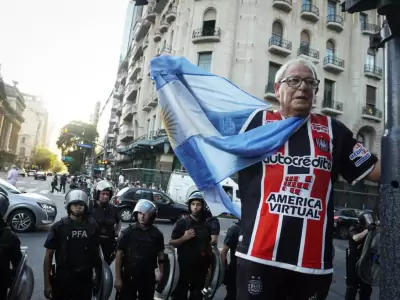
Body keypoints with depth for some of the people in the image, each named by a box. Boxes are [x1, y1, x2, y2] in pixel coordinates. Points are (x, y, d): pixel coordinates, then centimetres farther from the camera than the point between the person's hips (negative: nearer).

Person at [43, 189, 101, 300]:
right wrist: (47, 283, -6)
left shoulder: (92, 226, -3)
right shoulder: (58, 227, -8)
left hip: (85, 279, 1)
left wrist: (99, 276, 5)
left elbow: (96, 252, 5)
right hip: (62, 279, -1)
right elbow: (48, 255, -4)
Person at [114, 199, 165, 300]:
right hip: (129, 275, -2)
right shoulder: (128, 232, -7)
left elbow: (160, 254, 7)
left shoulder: (157, 234, -1)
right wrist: (118, 278, -9)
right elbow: (119, 254, -7)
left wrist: (161, 272, 2)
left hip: (148, 276, 2)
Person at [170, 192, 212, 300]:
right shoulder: (182, 223, -7)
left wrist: (209, 263, 11)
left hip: (201, 267, 4)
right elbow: (171, 243, -6)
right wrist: (184, 238, -22)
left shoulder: (206, 225, 5)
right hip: (185, 266, -4)